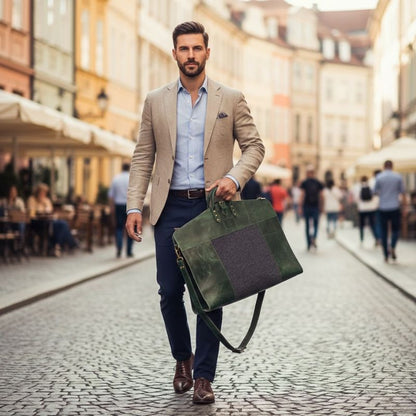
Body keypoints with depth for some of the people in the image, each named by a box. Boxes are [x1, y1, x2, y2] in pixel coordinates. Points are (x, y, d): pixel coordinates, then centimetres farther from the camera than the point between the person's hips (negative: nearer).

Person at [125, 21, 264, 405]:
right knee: (169, 291, 3)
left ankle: (204, 376, 7)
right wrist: (134, 206, 0)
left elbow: (255, 146, 5)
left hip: (213, 205, -1)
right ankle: (183, 359, 27)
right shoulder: (155, 102, 9)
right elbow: (143, 158, 9)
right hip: (171, 207, 2)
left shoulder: (231, 99, 5)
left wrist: (235, 177, -13)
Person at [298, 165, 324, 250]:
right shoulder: (318, 183, 2)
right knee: (316, 223, 9)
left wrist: (300, 207, -7)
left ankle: (309, 245, 11)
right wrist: (321, 207, 10)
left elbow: (302, 195, -8)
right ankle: (314, 237, -19)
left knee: (307, 225, 8)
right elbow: (321, 196, 1)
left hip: (307, 206, -1)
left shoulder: (304, 183, -3)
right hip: (316, 206, 1)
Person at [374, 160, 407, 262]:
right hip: (395, 208, 0)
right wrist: (404, 206, 9)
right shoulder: (398, 177, -2)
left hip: (383, 208, 0)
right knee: (396, 229, 12)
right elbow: (403, 192, 1)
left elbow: (375, 192, 6)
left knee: (384, 232, 7)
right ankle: (392, 247, -14)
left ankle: (386, 255, 6)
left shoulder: (379, 177, -3)